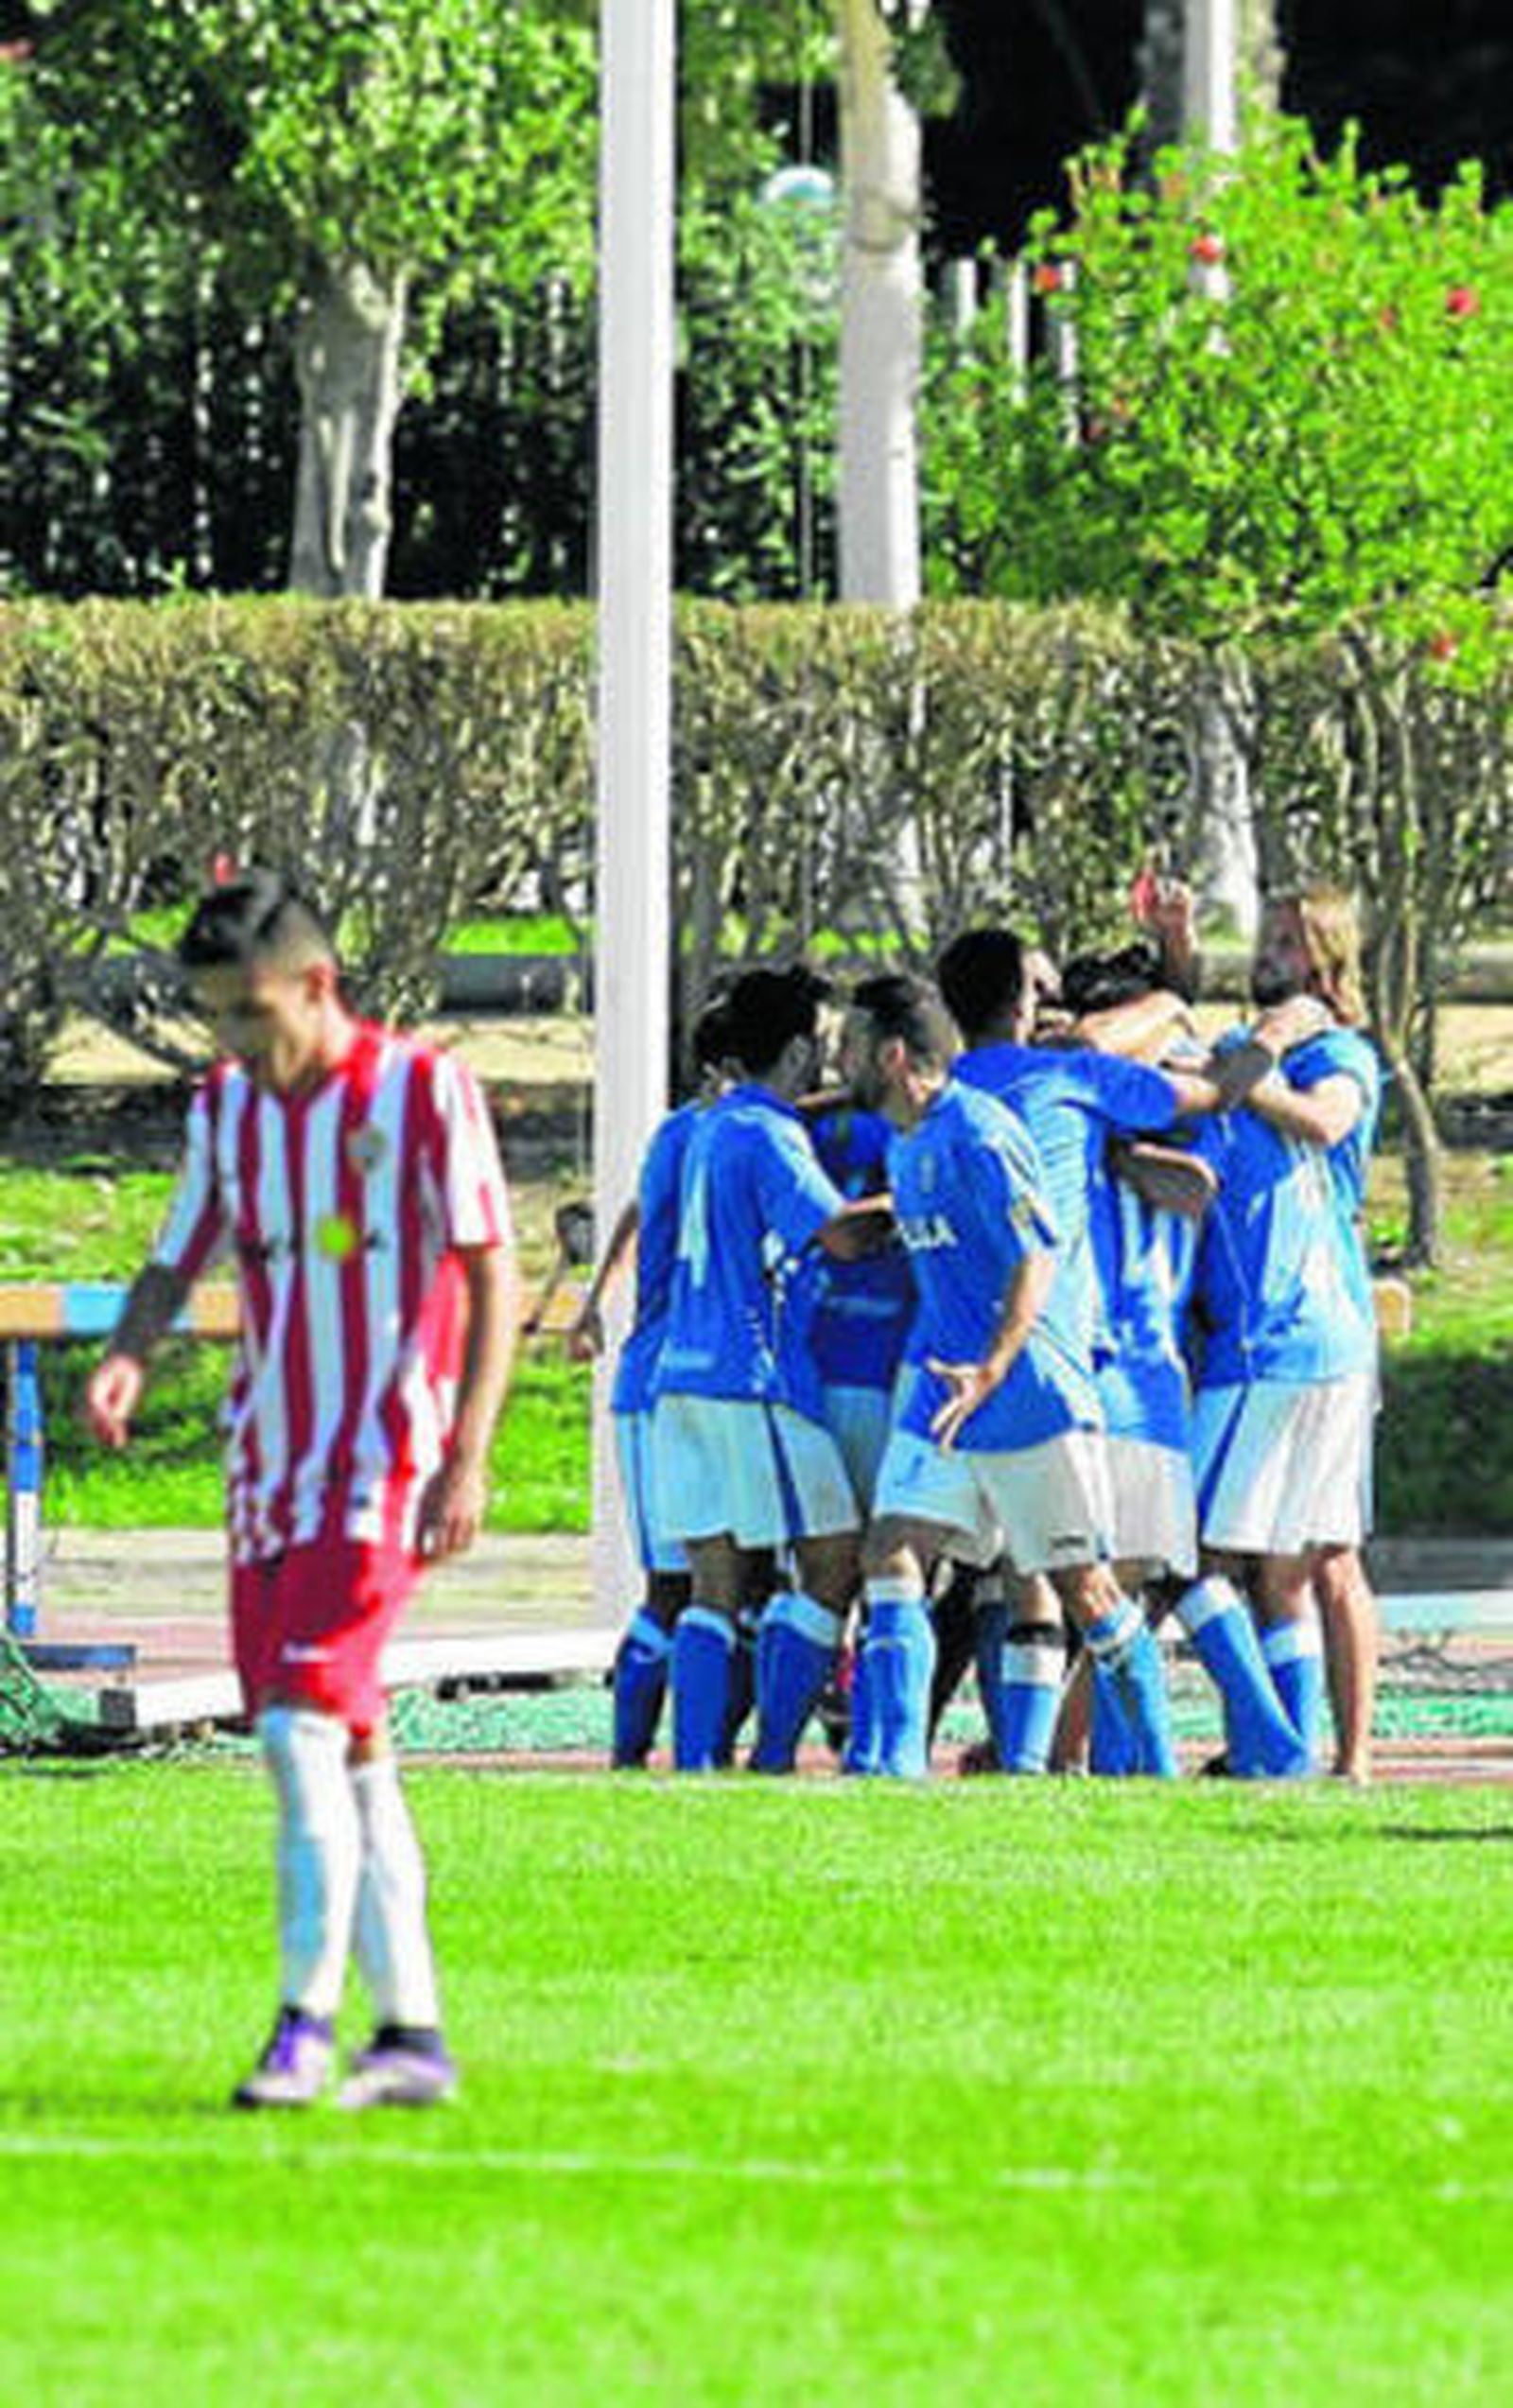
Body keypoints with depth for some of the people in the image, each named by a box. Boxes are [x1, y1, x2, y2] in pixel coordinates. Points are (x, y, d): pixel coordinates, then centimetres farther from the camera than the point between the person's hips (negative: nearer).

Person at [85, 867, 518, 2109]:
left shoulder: (424, 1091, -7)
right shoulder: (227, 1109, 10)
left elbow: (492, 1278, -6)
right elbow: (178, 1263, 15)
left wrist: (468, 1457, -14)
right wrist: (129, 1357, -9)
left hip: (383, 1461, -6)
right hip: (270, 1462, 6)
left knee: (303, 1725, -17)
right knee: (347, 1756, 6)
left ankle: (306, 2022, -15)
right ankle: (412, 2034, 10)